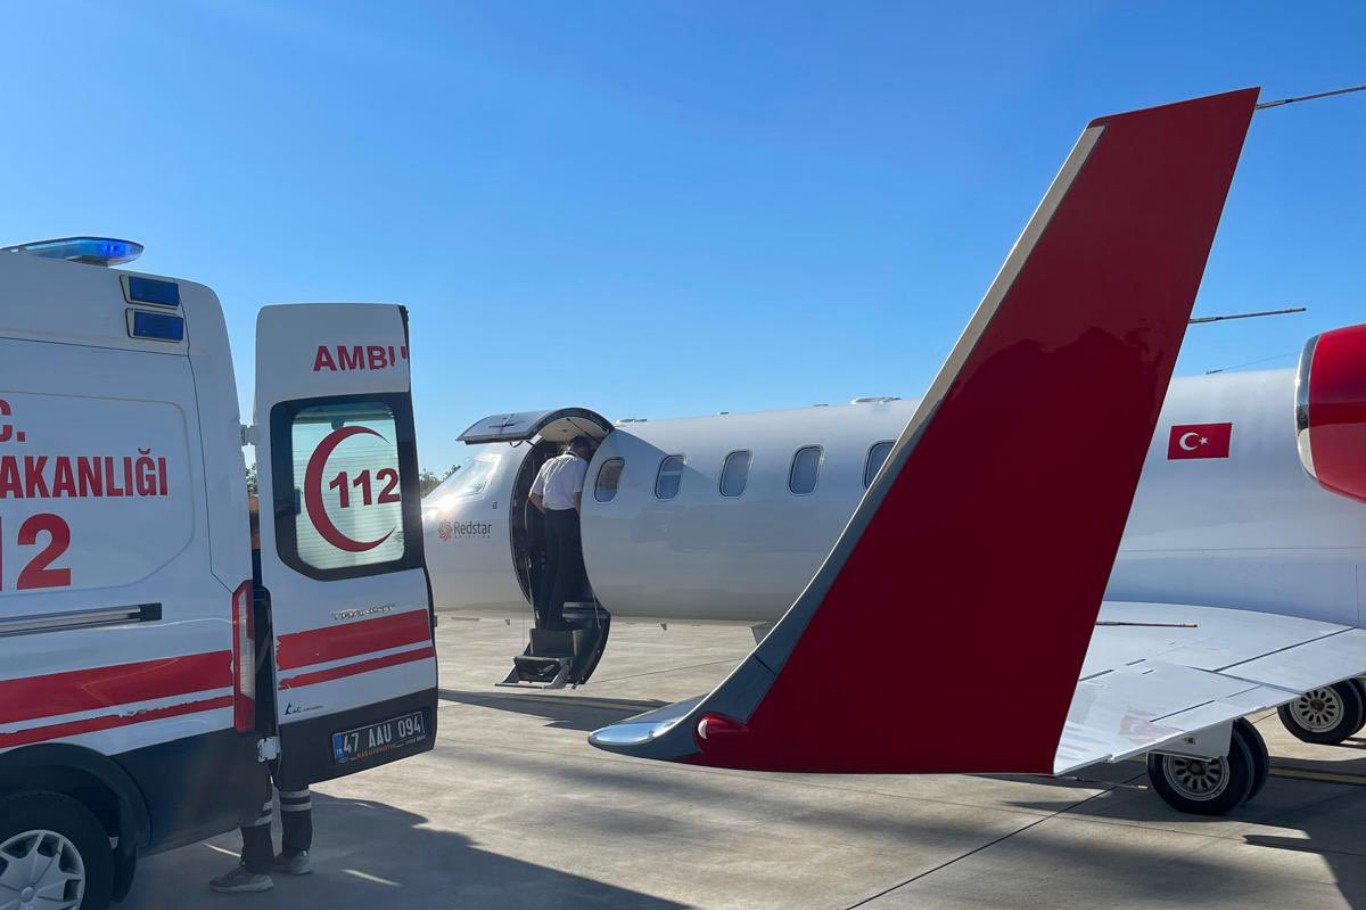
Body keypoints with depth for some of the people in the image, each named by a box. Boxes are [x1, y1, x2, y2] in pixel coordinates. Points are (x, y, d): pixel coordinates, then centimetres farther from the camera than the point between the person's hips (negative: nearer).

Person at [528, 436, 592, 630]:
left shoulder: (549, 464, 17)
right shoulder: (579, 464, -3)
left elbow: (534, 496, 15)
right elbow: (578, 497, -14)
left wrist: (549, 514, 17)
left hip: (550, 517, 7)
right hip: (569, 517, -7)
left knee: (551, 568, 13)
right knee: (567, 570, -2)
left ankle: (543, 617, 12)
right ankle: (555, 618, -5)